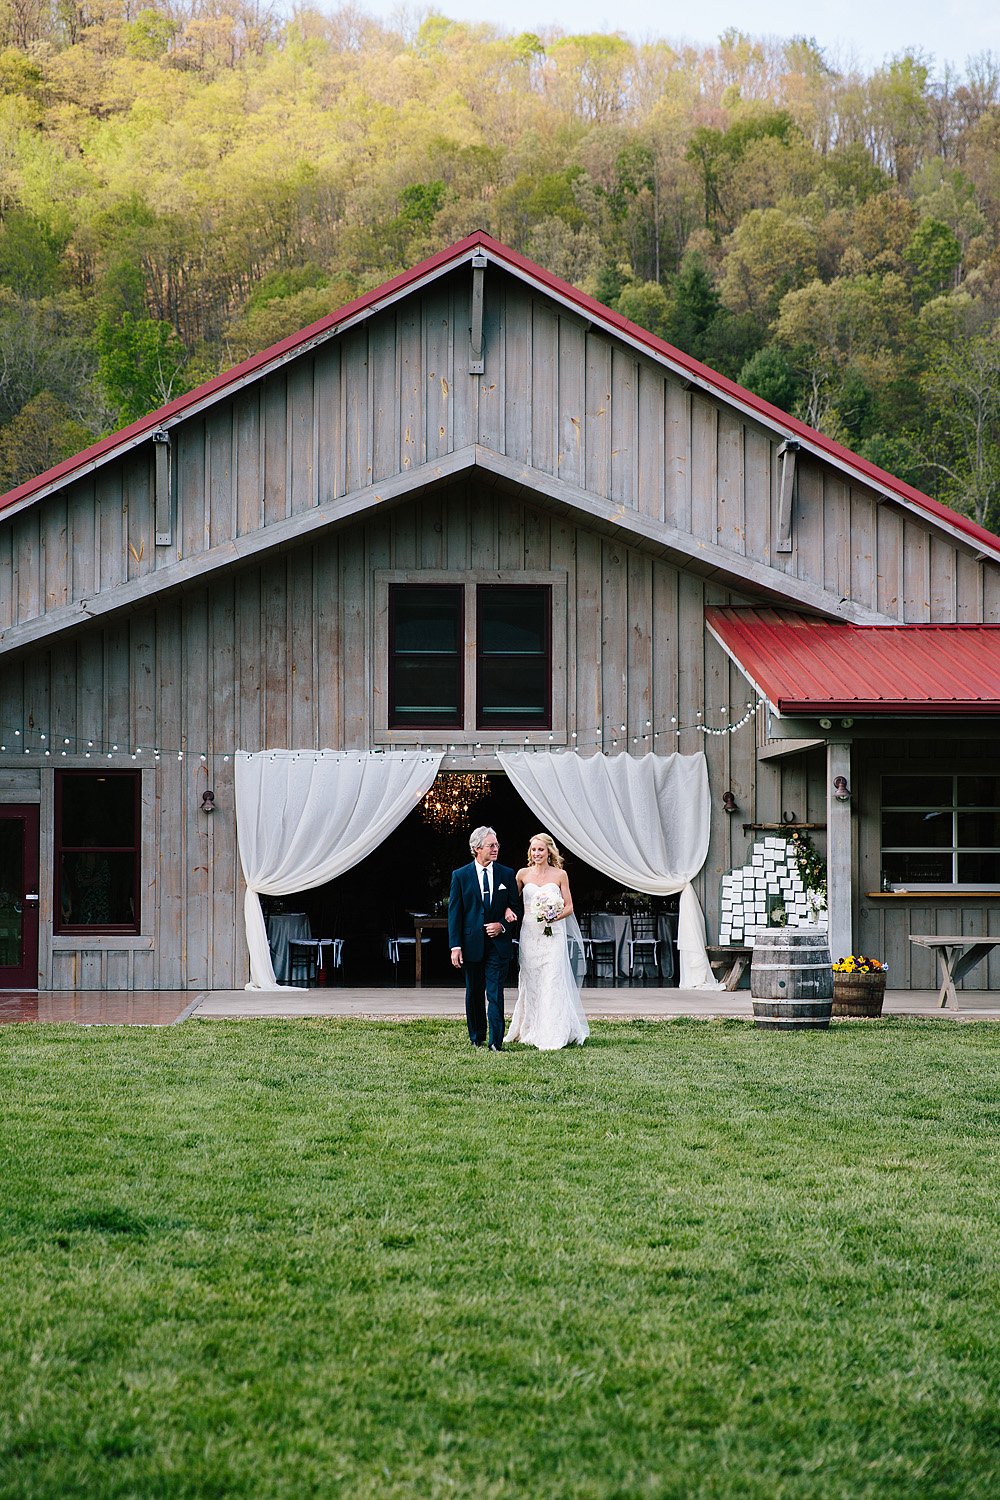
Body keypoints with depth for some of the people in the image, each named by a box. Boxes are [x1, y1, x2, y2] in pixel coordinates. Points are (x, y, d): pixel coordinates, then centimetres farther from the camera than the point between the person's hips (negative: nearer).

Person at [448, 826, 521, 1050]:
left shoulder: (507, 874, 5)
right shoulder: (460, 876, 1)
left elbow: (517, 907, 10)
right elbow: (454, 913, -1)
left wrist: (503, 925, -9)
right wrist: (455, 946, -7)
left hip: (499, 943, -1)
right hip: (472, 944, 1)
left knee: (495, 994, -8)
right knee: (474, 993, 12)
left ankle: (496, 1041, -9)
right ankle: (476, 1037, 25)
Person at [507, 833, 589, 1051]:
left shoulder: (560, 875, 2)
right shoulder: (523, 874, 7)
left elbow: (569, 906, 4)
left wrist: (556, 916, -15)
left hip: (553, 934, -2)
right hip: (529, 934, 2)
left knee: (552, 983, -9)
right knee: (531, 983, 4)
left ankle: (551, 1037, -10)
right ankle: (530, 1031, 14)